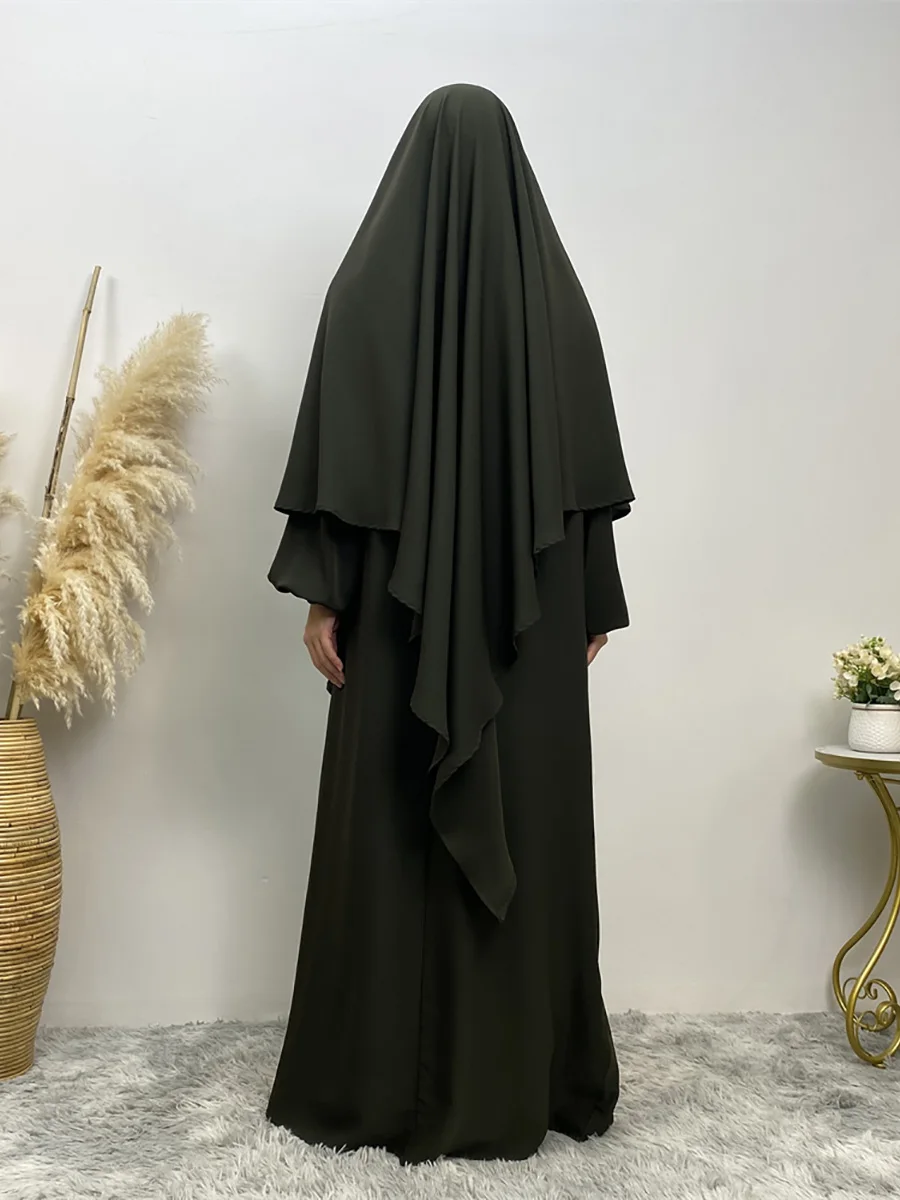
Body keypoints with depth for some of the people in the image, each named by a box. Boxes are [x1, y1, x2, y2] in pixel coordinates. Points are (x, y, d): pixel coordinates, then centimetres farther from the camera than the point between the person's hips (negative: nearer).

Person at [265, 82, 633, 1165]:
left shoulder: (370, 282, -3)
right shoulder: (556, 286, 4)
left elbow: (334, 456, -8)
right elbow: (592, 465, 6)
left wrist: (321, 593, -3)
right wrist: (596, 602, 12)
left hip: (403, 602, -2)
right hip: (531, 608, 3)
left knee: (391, 826, 7)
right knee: (528, 820, 11)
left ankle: (380, 1079, 21)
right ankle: (529, 1075, 26)